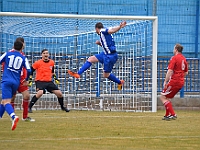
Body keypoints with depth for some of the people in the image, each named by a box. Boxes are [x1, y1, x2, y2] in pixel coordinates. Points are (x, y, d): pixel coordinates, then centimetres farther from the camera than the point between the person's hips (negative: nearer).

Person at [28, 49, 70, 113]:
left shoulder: (52, 62, 6)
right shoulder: (38, 63, -9)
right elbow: (31, 71, 0)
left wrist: (55, 78, 18)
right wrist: (30, 79, -6)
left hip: (49, 81, 5)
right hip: (40, 81, -5)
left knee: (59, 93, 1)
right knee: (40, 93, -33)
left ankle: (62, 107, 27)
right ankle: (29, 107, -23)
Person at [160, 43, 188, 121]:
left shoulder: (174, 58, -12)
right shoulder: (184, 59, 14)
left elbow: (170, 71, -19)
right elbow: (186, 72, 20)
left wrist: (165, 81, -17)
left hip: (174, 81, -9)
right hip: (181, 82, 9)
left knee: (163, 97, -1)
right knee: (167, 97, 21)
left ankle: (172, 114, -8)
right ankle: (167, 115, 19)